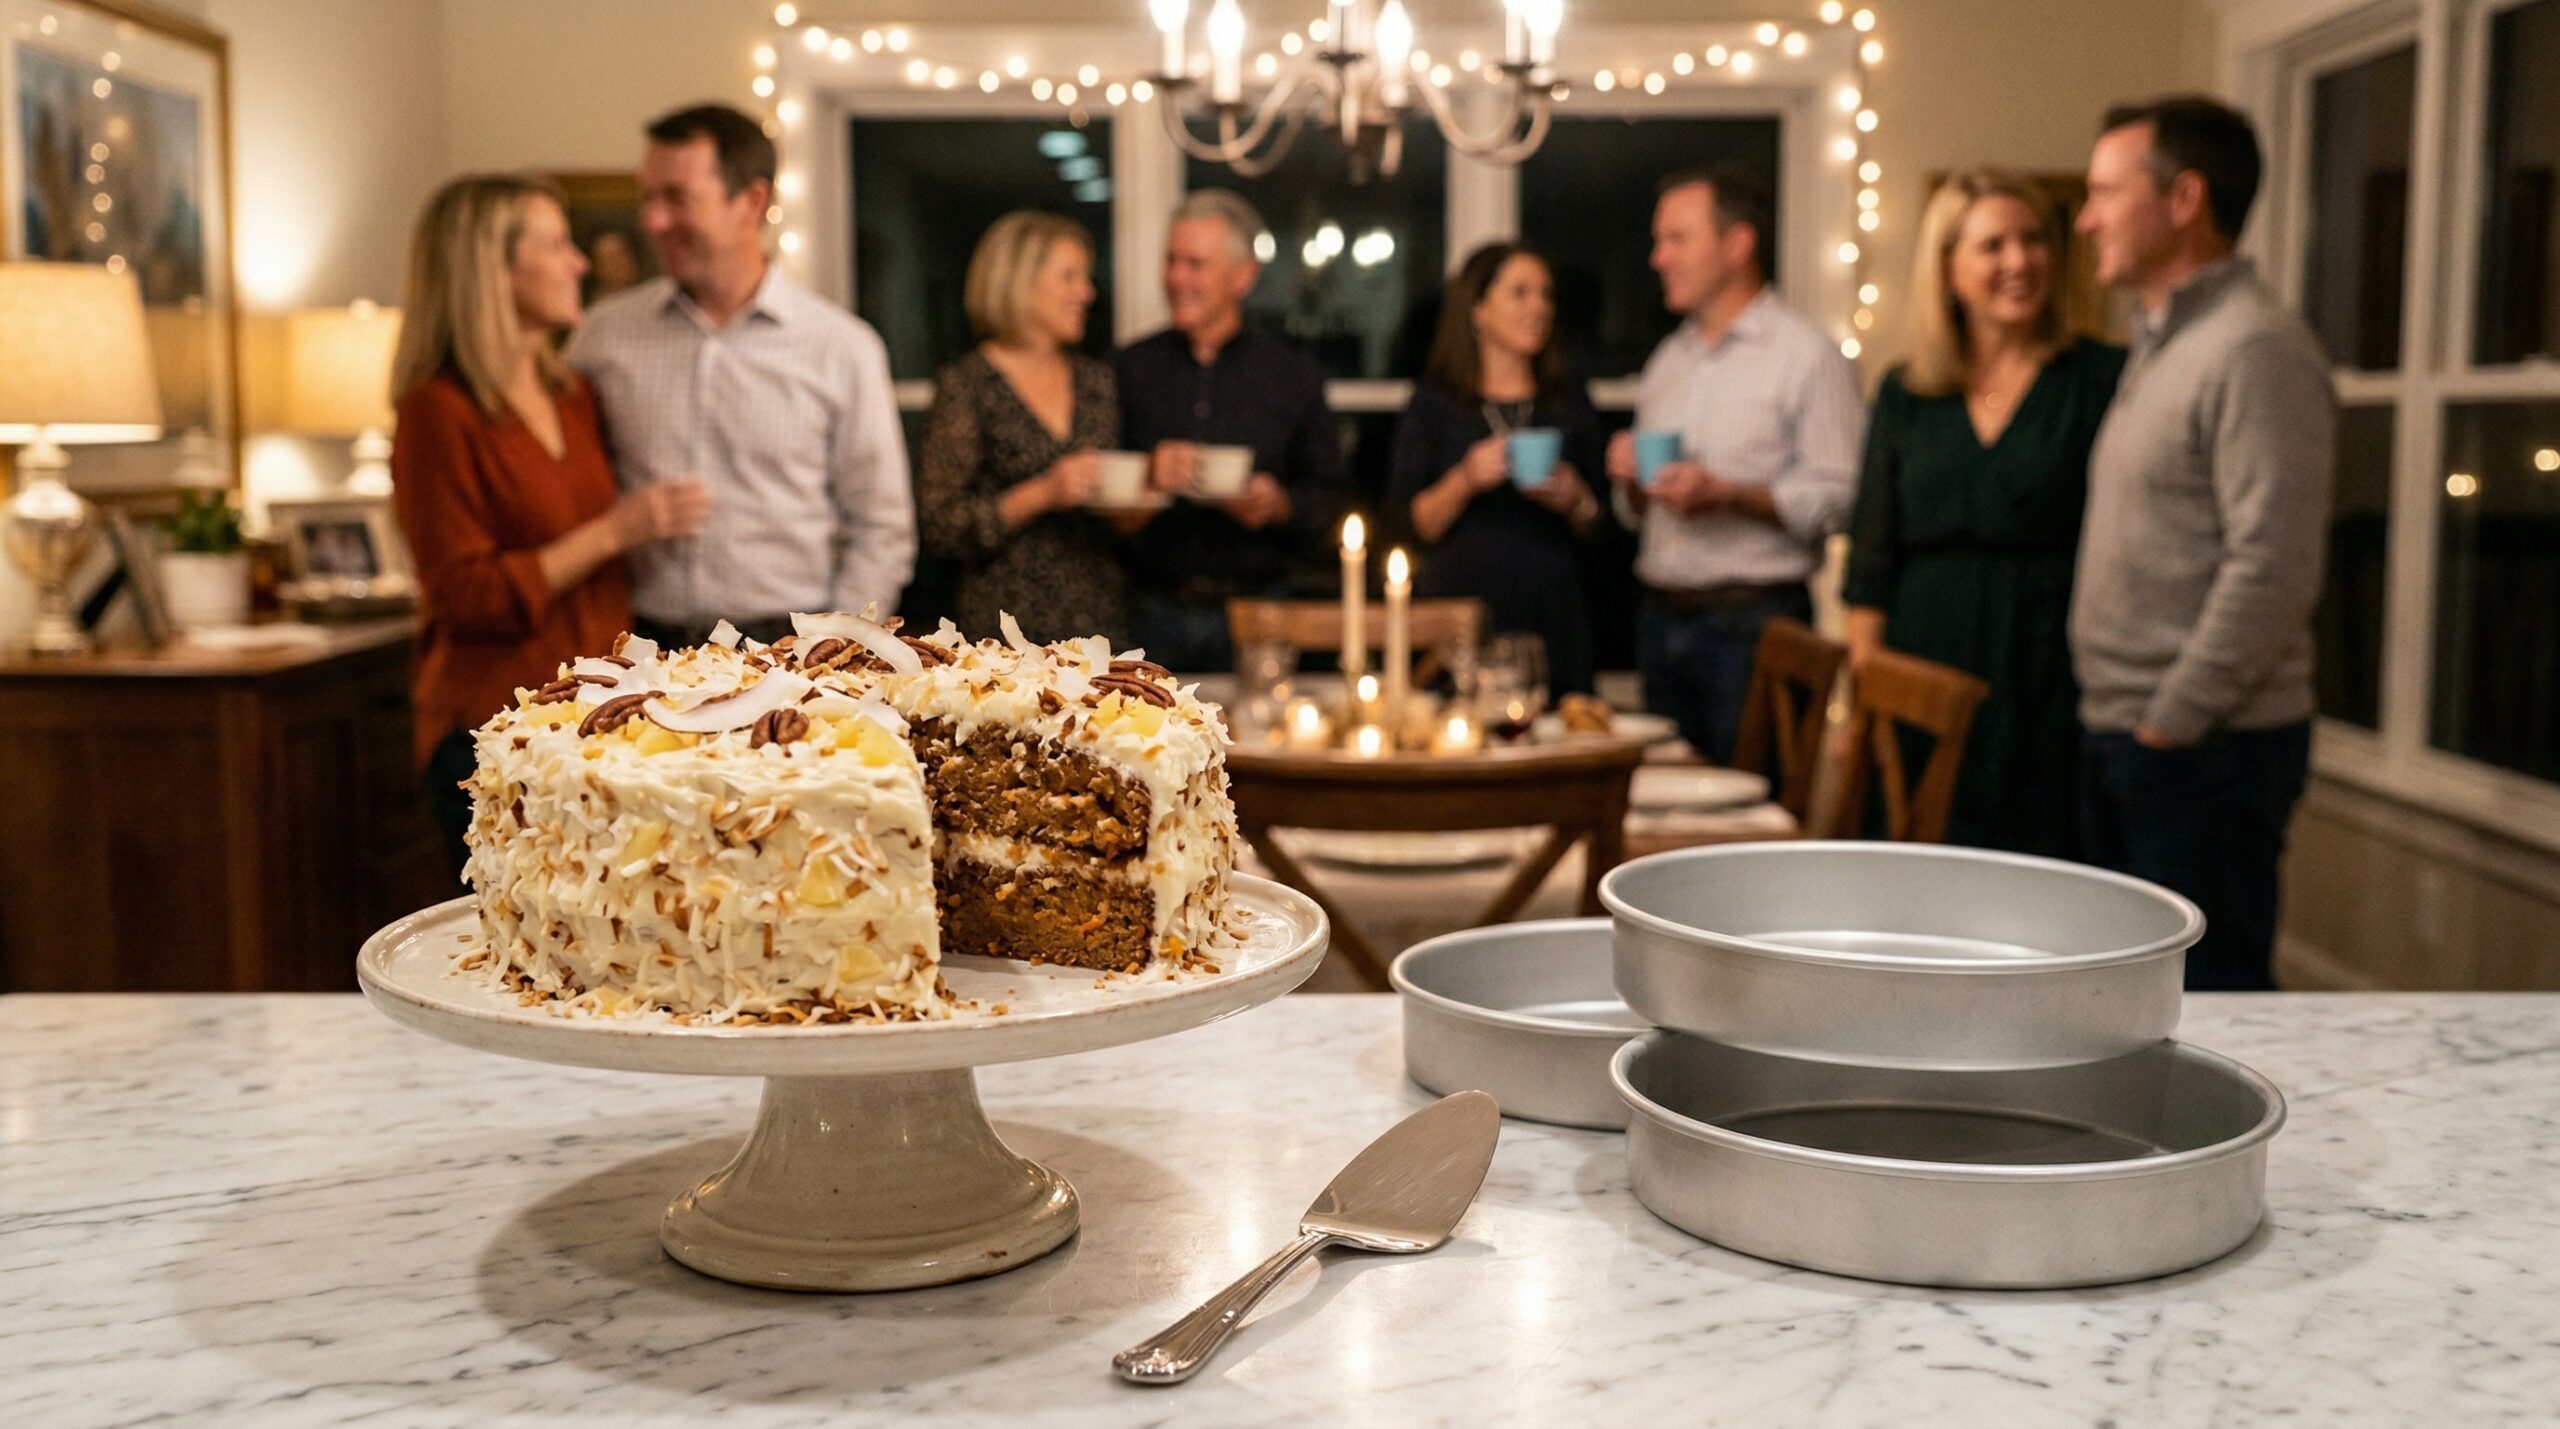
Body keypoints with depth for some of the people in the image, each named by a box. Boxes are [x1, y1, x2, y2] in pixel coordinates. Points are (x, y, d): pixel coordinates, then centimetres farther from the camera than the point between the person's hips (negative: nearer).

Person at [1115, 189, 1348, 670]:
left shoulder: (1293, 375, 7)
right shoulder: (1130, 368, 8)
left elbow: (1331, 495, 7)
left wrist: (1281, 505, -12)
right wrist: (1144, 476, -14)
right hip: (1154, 609, 0)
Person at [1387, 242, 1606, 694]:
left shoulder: (1571, 406, 13)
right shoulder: (1434, 404, 5)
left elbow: (1598, 530, 14)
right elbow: (1412, 523, 0)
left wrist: (1575, 501, -6)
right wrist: (1464, 482, -15)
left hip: (1550, 618, 2)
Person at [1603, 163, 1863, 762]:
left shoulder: (1808, 355, -4)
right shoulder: (1667, 360, 17)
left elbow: (1836, 498, -13)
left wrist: (1727, 494, -20)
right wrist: (1630, 482, 1)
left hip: (1753, 620, -6)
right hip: (1662, 617, 6)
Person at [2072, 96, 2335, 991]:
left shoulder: (2255, 349, -14)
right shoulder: (2161, 344, 16)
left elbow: (2271, 570, -21)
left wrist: (2172, 723, -16)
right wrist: (2120, 726, 13)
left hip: (2205, 748, -9)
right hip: (2125, 737, 9)